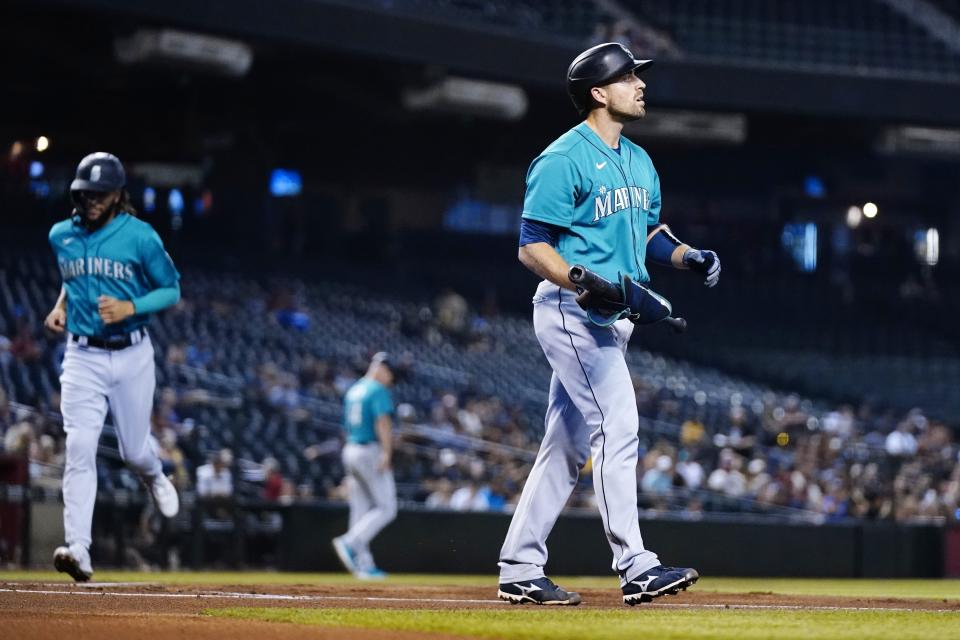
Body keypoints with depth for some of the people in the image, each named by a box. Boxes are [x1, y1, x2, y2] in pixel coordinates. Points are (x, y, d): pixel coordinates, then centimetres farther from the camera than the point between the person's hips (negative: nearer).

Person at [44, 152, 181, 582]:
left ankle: (154, 477, 50)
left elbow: (171, 289, -2)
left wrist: (130, 308, -18)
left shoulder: (140, 237, -8)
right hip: (82, 357, 1)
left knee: (134, 450, 10)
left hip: (131, 355, -1)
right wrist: (61, 305, 6)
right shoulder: (61, 236, 4)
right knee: (80, 449, -15)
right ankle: (78, 551, -21)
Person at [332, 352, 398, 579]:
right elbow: (383, 422, -21)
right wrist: (386, 453, -29)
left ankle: (364, 563, 7)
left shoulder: (353, 390, 18)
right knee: (385, 508, -5)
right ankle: (350, 543, -19)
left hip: (350, 450, 9)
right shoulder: (379, 390, -9)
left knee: (360, 510, 8)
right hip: (371, 452, -9)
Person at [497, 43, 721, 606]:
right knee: (617, 429, -15)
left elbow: (649, 233, 23)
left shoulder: (639, 161, 15)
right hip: (572, 312, -9)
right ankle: (635, 566, -16)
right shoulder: (564, 160, -12)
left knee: (567, 446, 9)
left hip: (613, 319, 9)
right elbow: (533, 249, -15)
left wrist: (690, 257, 1)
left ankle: (520, 571, 14)